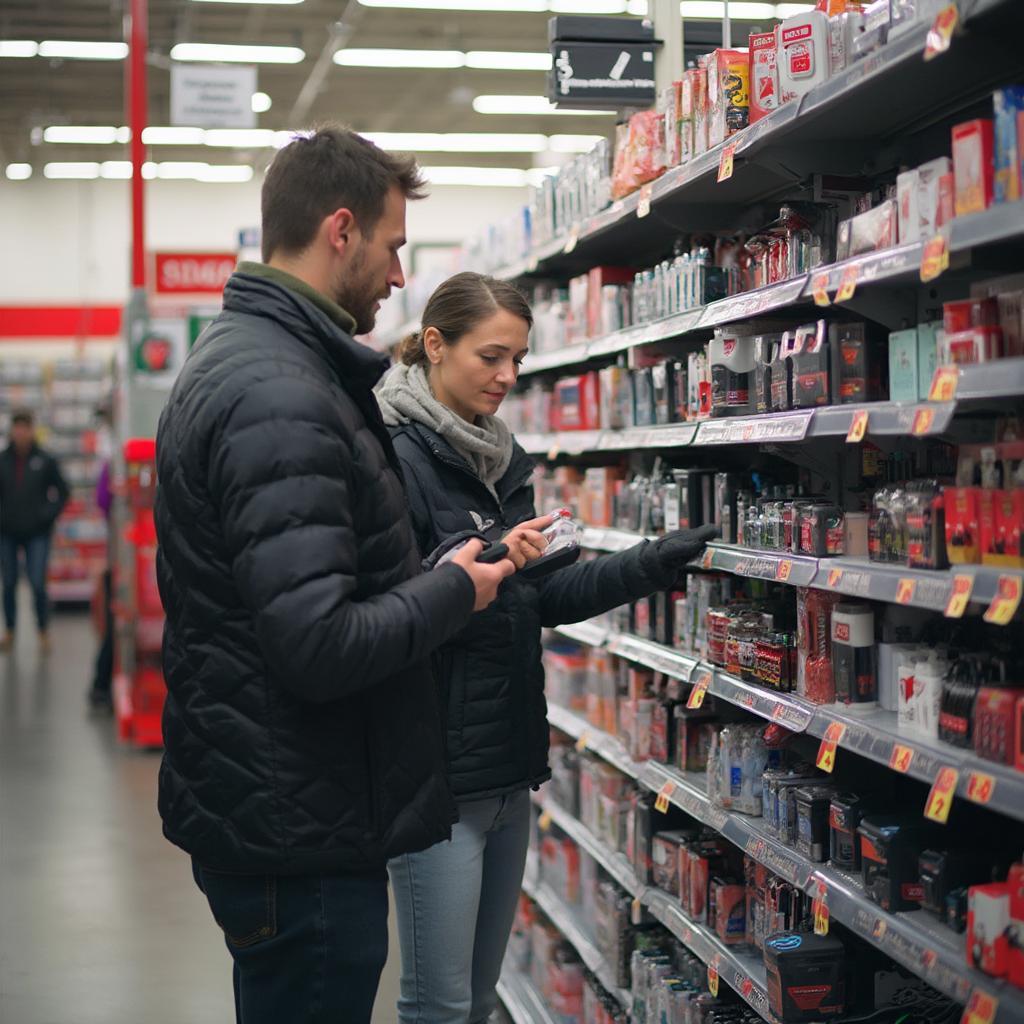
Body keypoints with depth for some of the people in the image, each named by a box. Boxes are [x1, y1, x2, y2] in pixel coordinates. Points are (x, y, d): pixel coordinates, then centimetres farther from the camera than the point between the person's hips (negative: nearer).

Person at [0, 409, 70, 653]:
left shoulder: (45, 460, -2)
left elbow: (63, 492, 5)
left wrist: (49, 515, -4)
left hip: (37, 534, -2)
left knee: (37, 584, -7)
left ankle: (43, 633, 8)